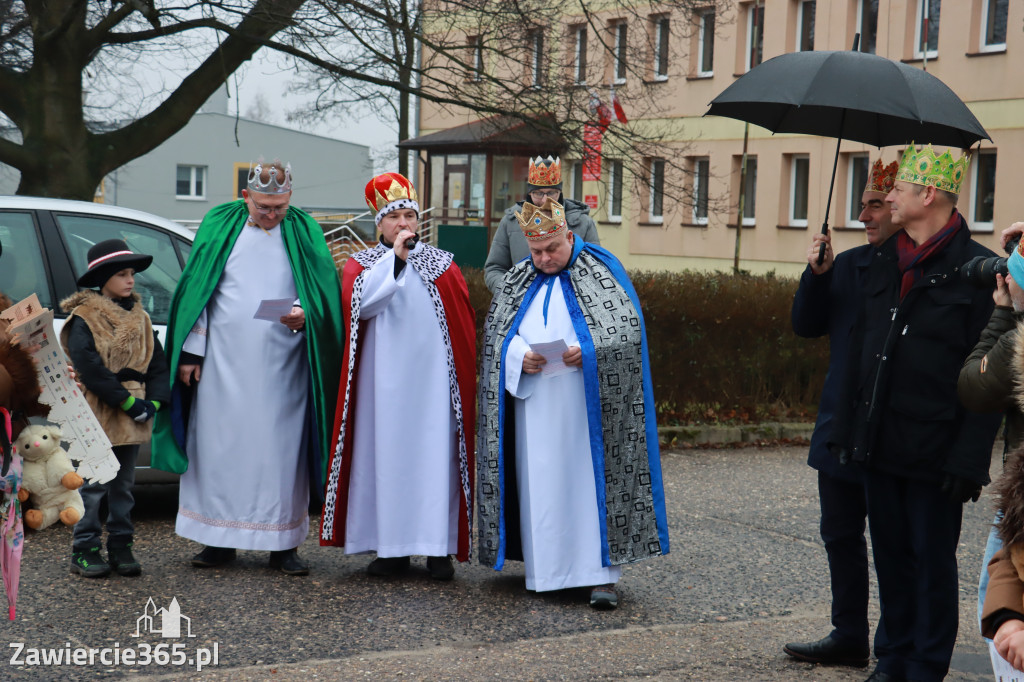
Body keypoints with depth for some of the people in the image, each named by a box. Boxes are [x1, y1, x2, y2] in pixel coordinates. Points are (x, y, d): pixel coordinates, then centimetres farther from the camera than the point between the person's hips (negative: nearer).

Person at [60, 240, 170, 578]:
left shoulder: (140, 319, 13)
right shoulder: (84, 320, -8)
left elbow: (158, 363, 11)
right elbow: (90, 369, -16)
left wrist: (153, 401, -5)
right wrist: (127, 401, -18)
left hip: (132, 418, 6)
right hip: (96, 416, -6)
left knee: (123, 486, 11)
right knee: (93, 486, -2)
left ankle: (121, 547, 17)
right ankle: (85, 550, 4)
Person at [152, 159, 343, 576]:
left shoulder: (303, 232, 5)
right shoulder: (220, 226, 5)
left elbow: (325, 293, 4)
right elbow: (197, 291, 6)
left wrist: (305, 313, -18)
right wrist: (191, 351, 2)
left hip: (281, 367, 0)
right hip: (224, 362, 0)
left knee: (282, 449, 1)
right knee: (221, 447, 2)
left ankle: (283, 545, 8)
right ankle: (221, 540, 12)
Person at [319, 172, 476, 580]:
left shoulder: (442, 265, 11)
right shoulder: (362, 264, 10)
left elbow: (464, 325, 9)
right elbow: (360, 303, -11)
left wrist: (464, 380, 1)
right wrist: (395, 259, -13)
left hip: (431, 376, 0)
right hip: (383, 380, 0)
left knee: (435, 455, -3)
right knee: (385, 454, 0)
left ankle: (438, 548, 2)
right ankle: (392, 547, 7)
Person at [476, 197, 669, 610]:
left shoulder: (601, 271, 0)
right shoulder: (519, 280, 13)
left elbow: (628, 329, -5)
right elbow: (495, 334, 10)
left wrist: (588, 351, -20)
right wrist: (519, 355, -11)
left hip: (586, 404, -4)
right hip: (535, 405, 4)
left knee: (592, 481, -7)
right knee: (540, 486, 4)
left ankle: (602, 575, -6)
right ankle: (546, 570, 13)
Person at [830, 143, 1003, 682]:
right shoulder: (883, 263, 10)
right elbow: (859, 350, 17)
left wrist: (969, 457, -17)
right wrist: (848, 426, 12)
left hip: (935, 451, -6)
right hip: (880, 446, 6)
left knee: (932, 565, 5)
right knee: (892, 558, 15)